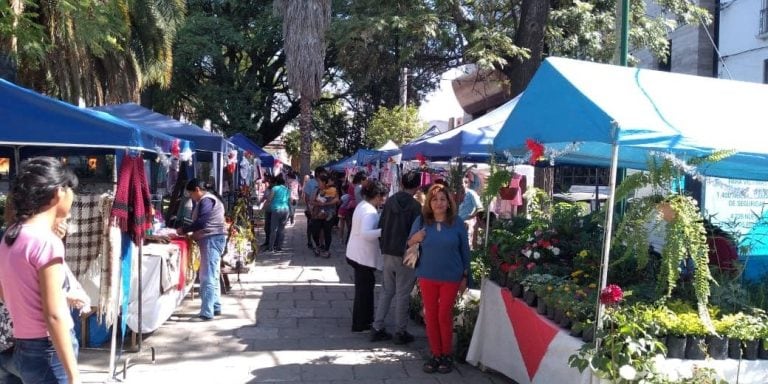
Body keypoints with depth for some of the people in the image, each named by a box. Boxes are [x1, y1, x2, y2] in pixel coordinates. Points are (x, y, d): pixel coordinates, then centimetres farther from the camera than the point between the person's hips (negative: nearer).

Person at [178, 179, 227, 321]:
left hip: (212, 239, -11)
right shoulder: (208, 199, 20)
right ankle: (215, 307, 23)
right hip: (212, 239, 11)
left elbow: (201, 222, -22)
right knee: (212, 275, 16)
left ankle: (207, 312, -13)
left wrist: (183, 230, -12)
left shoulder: (206, 200, -13)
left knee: (207, 277, -12)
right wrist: (190, 231, 4)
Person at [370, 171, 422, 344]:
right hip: (406, 255, -5)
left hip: (387, 253, 5)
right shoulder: (415, 206, -13)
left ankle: (377, 328, 15)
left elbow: (381, 226, 7)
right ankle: (400, 332, 12)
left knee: (386, 291, 15)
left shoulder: (390, 201, 2)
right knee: (402, 294, 4)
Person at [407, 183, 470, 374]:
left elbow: (465, 251, 2)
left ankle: (447, 356, 19)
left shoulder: (457, 223, -5)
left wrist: (465, 276, 2)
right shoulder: (421, 222, -1)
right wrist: (414, 240, -15)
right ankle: (435, 355, 20)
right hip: (427, 277, 2)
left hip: (451, 277, -2)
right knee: (430, 316, 7)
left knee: (444, 316, 3)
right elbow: (408, 245, 8)